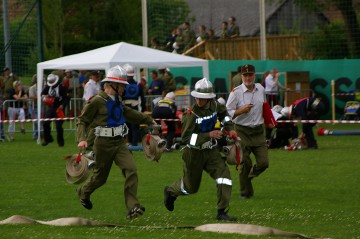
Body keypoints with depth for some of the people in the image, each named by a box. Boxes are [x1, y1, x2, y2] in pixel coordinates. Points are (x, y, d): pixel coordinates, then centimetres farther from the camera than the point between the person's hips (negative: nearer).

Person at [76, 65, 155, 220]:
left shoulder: (116, 100, 11)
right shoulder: (97, 101, -12)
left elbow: (128, 113, 31)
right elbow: (82, 120, -9)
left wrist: (148, 120, 41)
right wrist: (82, 139, -24)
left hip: (119, 143, 6)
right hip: (104, 144, -6)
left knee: (131, 169, -15)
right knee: (100, 177, 8)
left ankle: (132, 207, -19)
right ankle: (83, 193, 43)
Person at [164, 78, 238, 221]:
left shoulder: (214, 105, -5)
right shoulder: (192, 114, -24)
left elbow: (223, 113, 21)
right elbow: (185, 138, -28)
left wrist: (230, 128, 6)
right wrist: (208, 135, -33)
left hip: (211, 151, 5)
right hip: (194, 153, -5)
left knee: (224, 175, -15)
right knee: (191, 187, 11)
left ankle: (222, 212, -9)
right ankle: (170, 191, 45)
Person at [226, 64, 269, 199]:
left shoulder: (261, 89, 8)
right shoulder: (236, 92, -7)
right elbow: (227, 112, -8)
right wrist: (242, 110, -21)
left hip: (258, 131, 4)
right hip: (243, 131, -4)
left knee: (263, 162, -4)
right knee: (245, 164, -4)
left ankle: (248, 177, 26)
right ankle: (245, 192, 10)